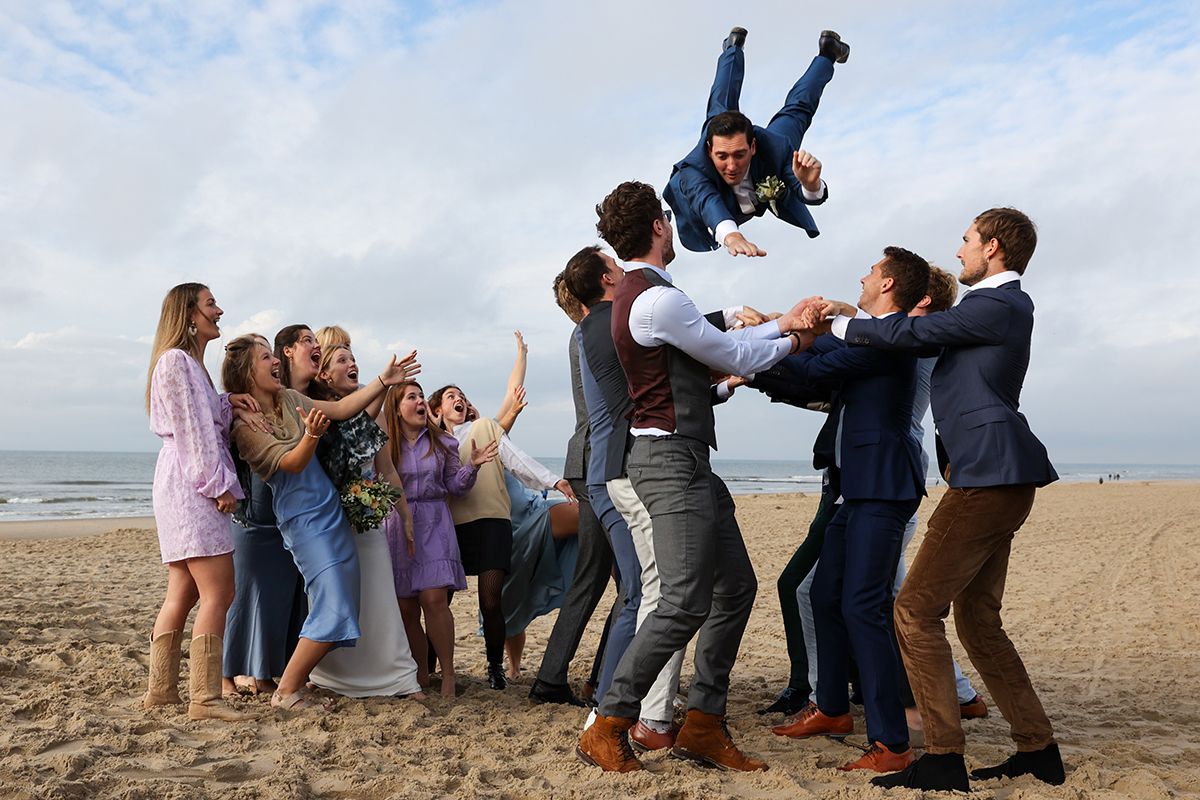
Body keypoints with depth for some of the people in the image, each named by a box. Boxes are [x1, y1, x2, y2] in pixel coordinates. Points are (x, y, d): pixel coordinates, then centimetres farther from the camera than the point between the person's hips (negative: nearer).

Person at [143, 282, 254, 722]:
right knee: (218, 591, -13)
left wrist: (228, 402, 5)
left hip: (189, 489, 10)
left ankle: (161, 690, 16)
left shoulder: (192, 364, 23)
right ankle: (205, 698, -12)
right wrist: (219, 485, -16)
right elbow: (189, 430, -14)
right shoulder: (176, 360, -8)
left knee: (183, 593, 11)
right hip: (189, 486, -10)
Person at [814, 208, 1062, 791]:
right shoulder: (1002, 306, 19)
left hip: (990, 479, -10)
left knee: (915, 611, -8)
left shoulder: (999, 305, -12)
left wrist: (837, 324, 2)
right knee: (977, 619, 15)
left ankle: (942, 759, -4)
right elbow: (927, 333, 21)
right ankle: (1038, 750, 22)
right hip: (997, 480, 10)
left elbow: (911, 334, -11)